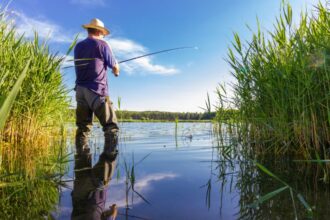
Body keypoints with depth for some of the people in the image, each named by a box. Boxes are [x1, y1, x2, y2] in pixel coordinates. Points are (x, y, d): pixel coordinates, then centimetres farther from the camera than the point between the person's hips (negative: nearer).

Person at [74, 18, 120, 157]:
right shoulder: (102, 45, 0)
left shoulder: (78, 46, 15)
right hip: (97, 91, -6)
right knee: (111, 127, -2)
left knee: (83, 127, 10)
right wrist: (116, 71, 29)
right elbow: (115, 67, 6)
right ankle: (109, 156, -10)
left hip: (80, 91, 6)